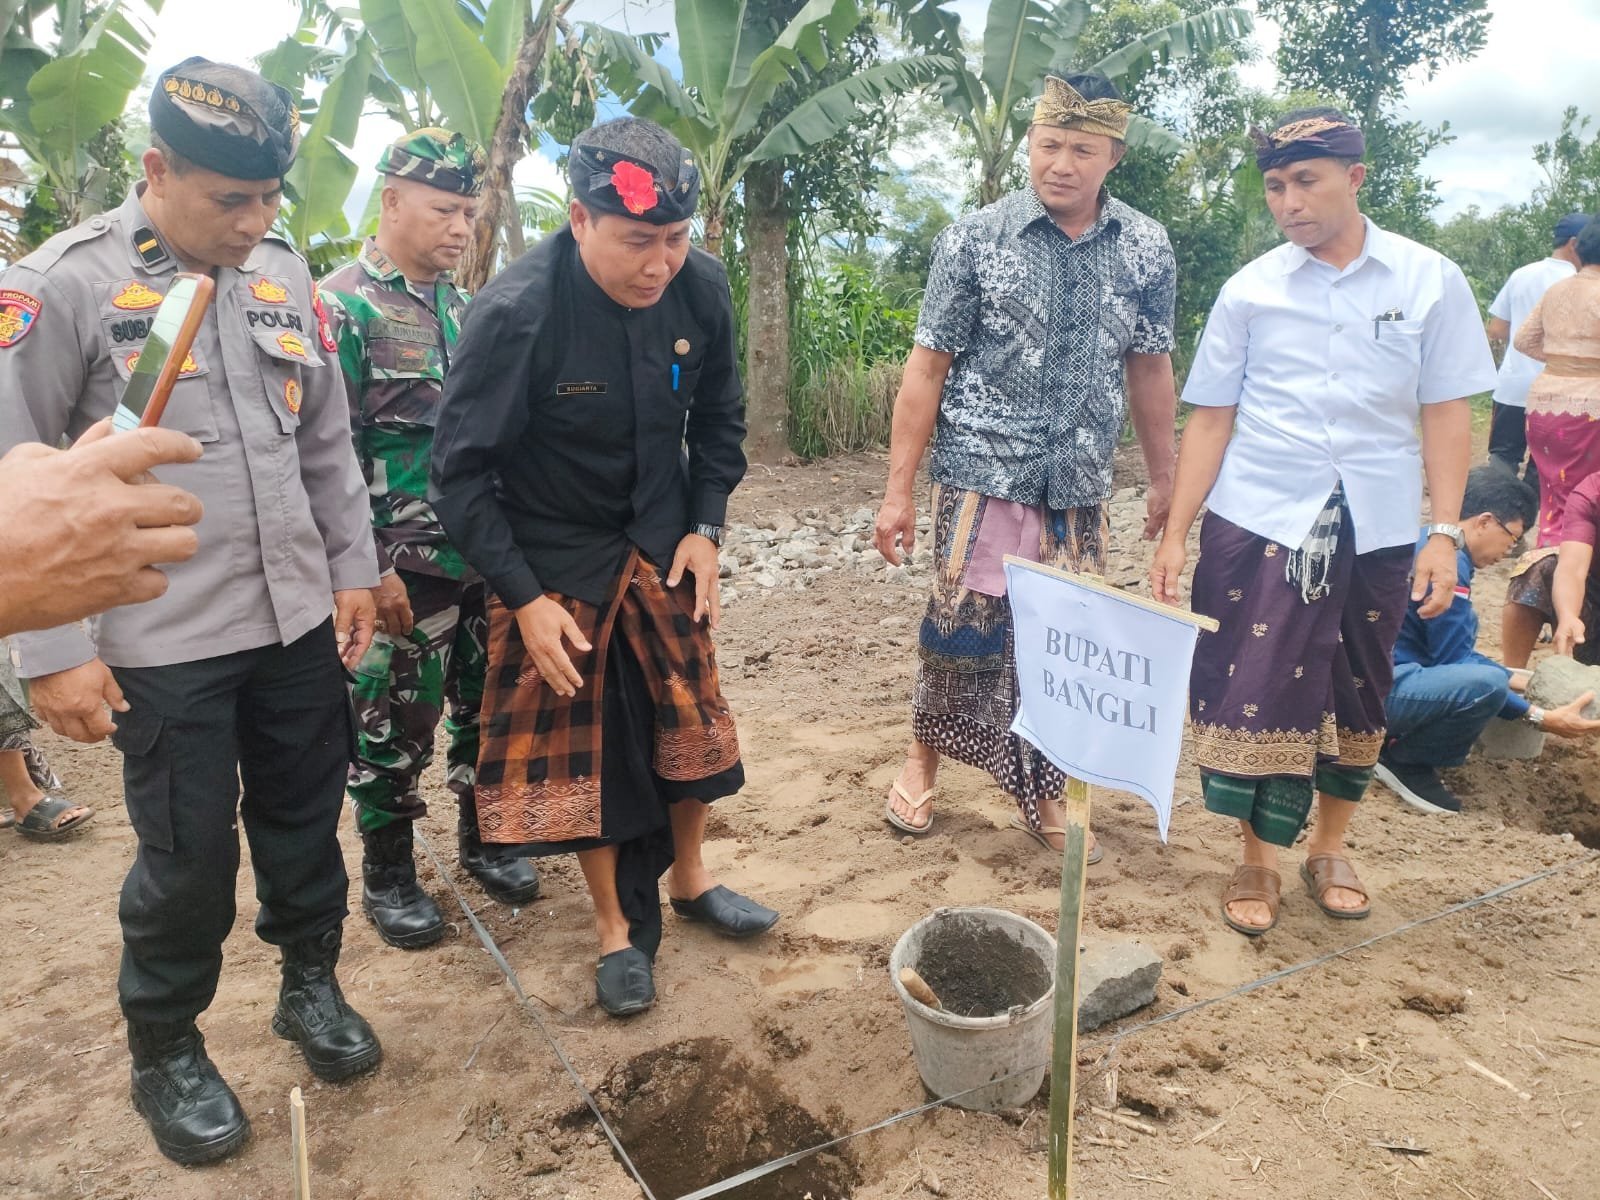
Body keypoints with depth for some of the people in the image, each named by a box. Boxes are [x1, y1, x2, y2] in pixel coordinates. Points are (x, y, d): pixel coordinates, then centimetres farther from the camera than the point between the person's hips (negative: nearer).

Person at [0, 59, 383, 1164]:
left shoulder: (285, 275, 6)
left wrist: (353, 569, 11)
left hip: (300, 625, 5)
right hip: (164, 647, -4)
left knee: (306, 820, 16)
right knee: (189, 858, 7)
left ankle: (312, 986, 40)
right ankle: (166, 1053, 32)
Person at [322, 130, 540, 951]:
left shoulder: (461, 308, 12)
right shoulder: (342, 307, -9)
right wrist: (368, 567, -16)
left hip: (485, 557, 6)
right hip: (405, 569, -6)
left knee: (487, 705, 15)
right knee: (394, 723, 6)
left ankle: (482, 839, 34)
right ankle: (387, 874, 24)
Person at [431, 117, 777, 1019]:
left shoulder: (701, 287, -12)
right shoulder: (516, 314, -25)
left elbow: (719, 420, 4)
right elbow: (462, 473, -17)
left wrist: (705, 528, -4)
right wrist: (524, 598, -19)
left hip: (663, 548, 4)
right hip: (555, 566, -4)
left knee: (690, 719, 13)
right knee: (584, 744, 5)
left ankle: (689, 877, 37)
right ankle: (619, 926, 26)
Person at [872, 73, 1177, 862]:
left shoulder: (1147, 250, 4)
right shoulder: (974, 240, -4)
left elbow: (1150, 371, 13)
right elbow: (928, 367, -4)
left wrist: (1165, 481, 15)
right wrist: (898, 490, -6)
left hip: (1080, 488, 3)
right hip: (983, 477, -3)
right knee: (964, 630, 1)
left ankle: (1042, 798, 28)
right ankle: (923, 757, 29)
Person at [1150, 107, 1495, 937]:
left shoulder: (1430, 281, 1)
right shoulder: (1250, 290, 0)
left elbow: (1445, 413, 1)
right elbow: (1211, 418, 1)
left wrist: (1445, 532, -6)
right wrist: (1174, 533, -3)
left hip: (1377, 526, 1)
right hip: (1259, 521, -1)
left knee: (1357, 695, 12)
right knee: (1256, 688, -1)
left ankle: (1329, 851, 32)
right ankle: (1258, 863, 17)